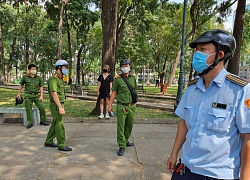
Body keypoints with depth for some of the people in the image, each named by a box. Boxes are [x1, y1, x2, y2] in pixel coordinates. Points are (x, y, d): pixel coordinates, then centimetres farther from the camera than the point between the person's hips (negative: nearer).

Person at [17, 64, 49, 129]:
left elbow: (41, 87, 5)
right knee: (28, 109, 3)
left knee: (42, 108, -5)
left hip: (37, 95, 1)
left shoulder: (39, 78, 4)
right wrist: (18, 94, 12)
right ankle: (30, 123, 16)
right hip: (28, 96, -1)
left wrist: (41, 96, -4)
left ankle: (43, 121, 11)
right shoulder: (25, 77, 1)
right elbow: (21, 85, 14)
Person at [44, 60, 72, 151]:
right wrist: (60, 107, -32)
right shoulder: (53, 79, -17)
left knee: (55, 124, 17)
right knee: (60, 125, -4)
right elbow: (54, 94, -26)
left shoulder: (60, 79, 15)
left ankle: (48, 142, 29)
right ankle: (61, 145, 4)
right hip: (56, 106, -10)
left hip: (60, 104, 10)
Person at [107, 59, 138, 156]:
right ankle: (122, 146, 5)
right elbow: (114, 93, -2)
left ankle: (125, 141, 34)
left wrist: (135, 102, 12)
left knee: (129, 125, 15)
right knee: (121, 126, -3)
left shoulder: (133, 78, 8)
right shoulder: (117, 79, -4)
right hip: (121, 106, -4)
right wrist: (110, 105, -5)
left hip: (131, 106, 5)